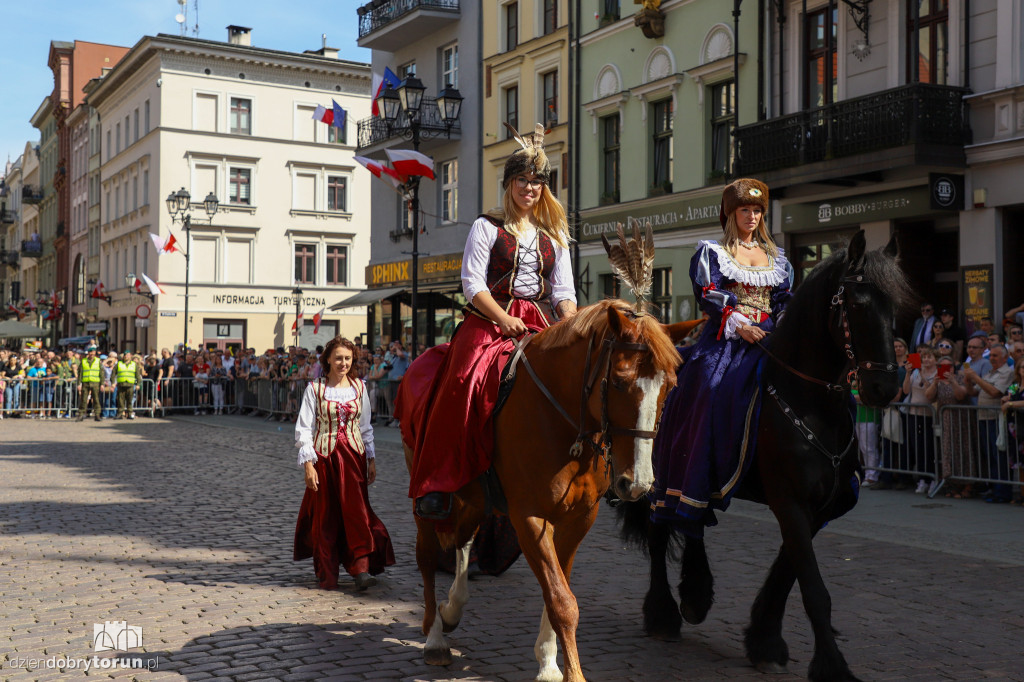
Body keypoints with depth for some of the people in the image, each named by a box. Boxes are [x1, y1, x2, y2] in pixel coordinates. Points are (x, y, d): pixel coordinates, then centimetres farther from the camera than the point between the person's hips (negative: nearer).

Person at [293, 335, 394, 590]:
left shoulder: (359, 387, 8)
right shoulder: (315, 388, -2)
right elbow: (304, 428, -3)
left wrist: (371, 459, 11)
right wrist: (308, 464, -10)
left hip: (353, 456, 2)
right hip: (324, 457, -2)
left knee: (357, 511, -7)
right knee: (326, 515, 4)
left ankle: (361, 568, -9)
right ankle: (327, 574, 14)